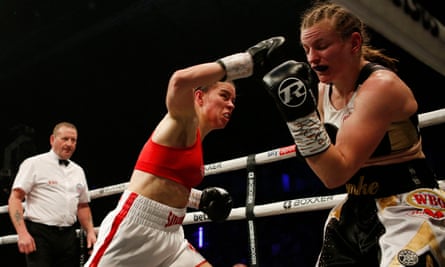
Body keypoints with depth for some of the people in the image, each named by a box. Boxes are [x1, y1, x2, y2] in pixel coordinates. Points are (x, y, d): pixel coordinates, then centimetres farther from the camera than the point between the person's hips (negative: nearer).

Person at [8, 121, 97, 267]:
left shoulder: (78, 170, 16)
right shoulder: (33, 164, -1)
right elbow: (15, 199, -6)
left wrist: (90, 232, 8)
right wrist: (22, 233, -17)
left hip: (69, 236, 6)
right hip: (39, 234, -5)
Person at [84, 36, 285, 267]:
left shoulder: (196, 138, 17)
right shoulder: (184, 120, -7)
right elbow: (181, 80, -31)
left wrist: (200, 199, 14)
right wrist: (248, 60, -27)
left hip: (169, 236, 9)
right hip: (132, 229, -9)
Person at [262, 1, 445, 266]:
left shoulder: (381, 86, -20)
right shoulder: (322, 89, 1)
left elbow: (336, 174, -25)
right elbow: (329, 170, 8)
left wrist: (301, 113, -31)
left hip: (409, 208, -7)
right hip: (357, 209, 8)